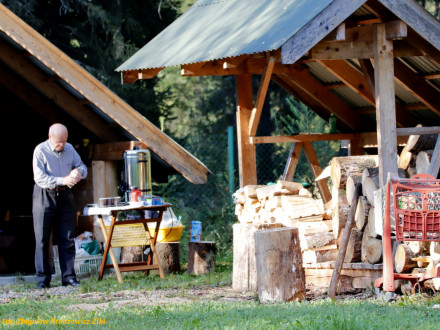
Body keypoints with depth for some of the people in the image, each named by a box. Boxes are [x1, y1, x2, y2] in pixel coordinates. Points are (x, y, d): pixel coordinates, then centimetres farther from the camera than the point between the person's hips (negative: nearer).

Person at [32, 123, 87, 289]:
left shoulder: (69, 149, 7)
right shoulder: (40, 151, -10)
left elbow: (81, 166, 16)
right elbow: (39, 178, -17)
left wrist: (79, 172, -9)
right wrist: (62, 180, -25)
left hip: (64, 195, 5)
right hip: (44, 196, -5)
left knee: (67, 238, 4)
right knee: (42, 239, -2)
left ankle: (68, 276, 8)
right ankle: (43, 278, 2)